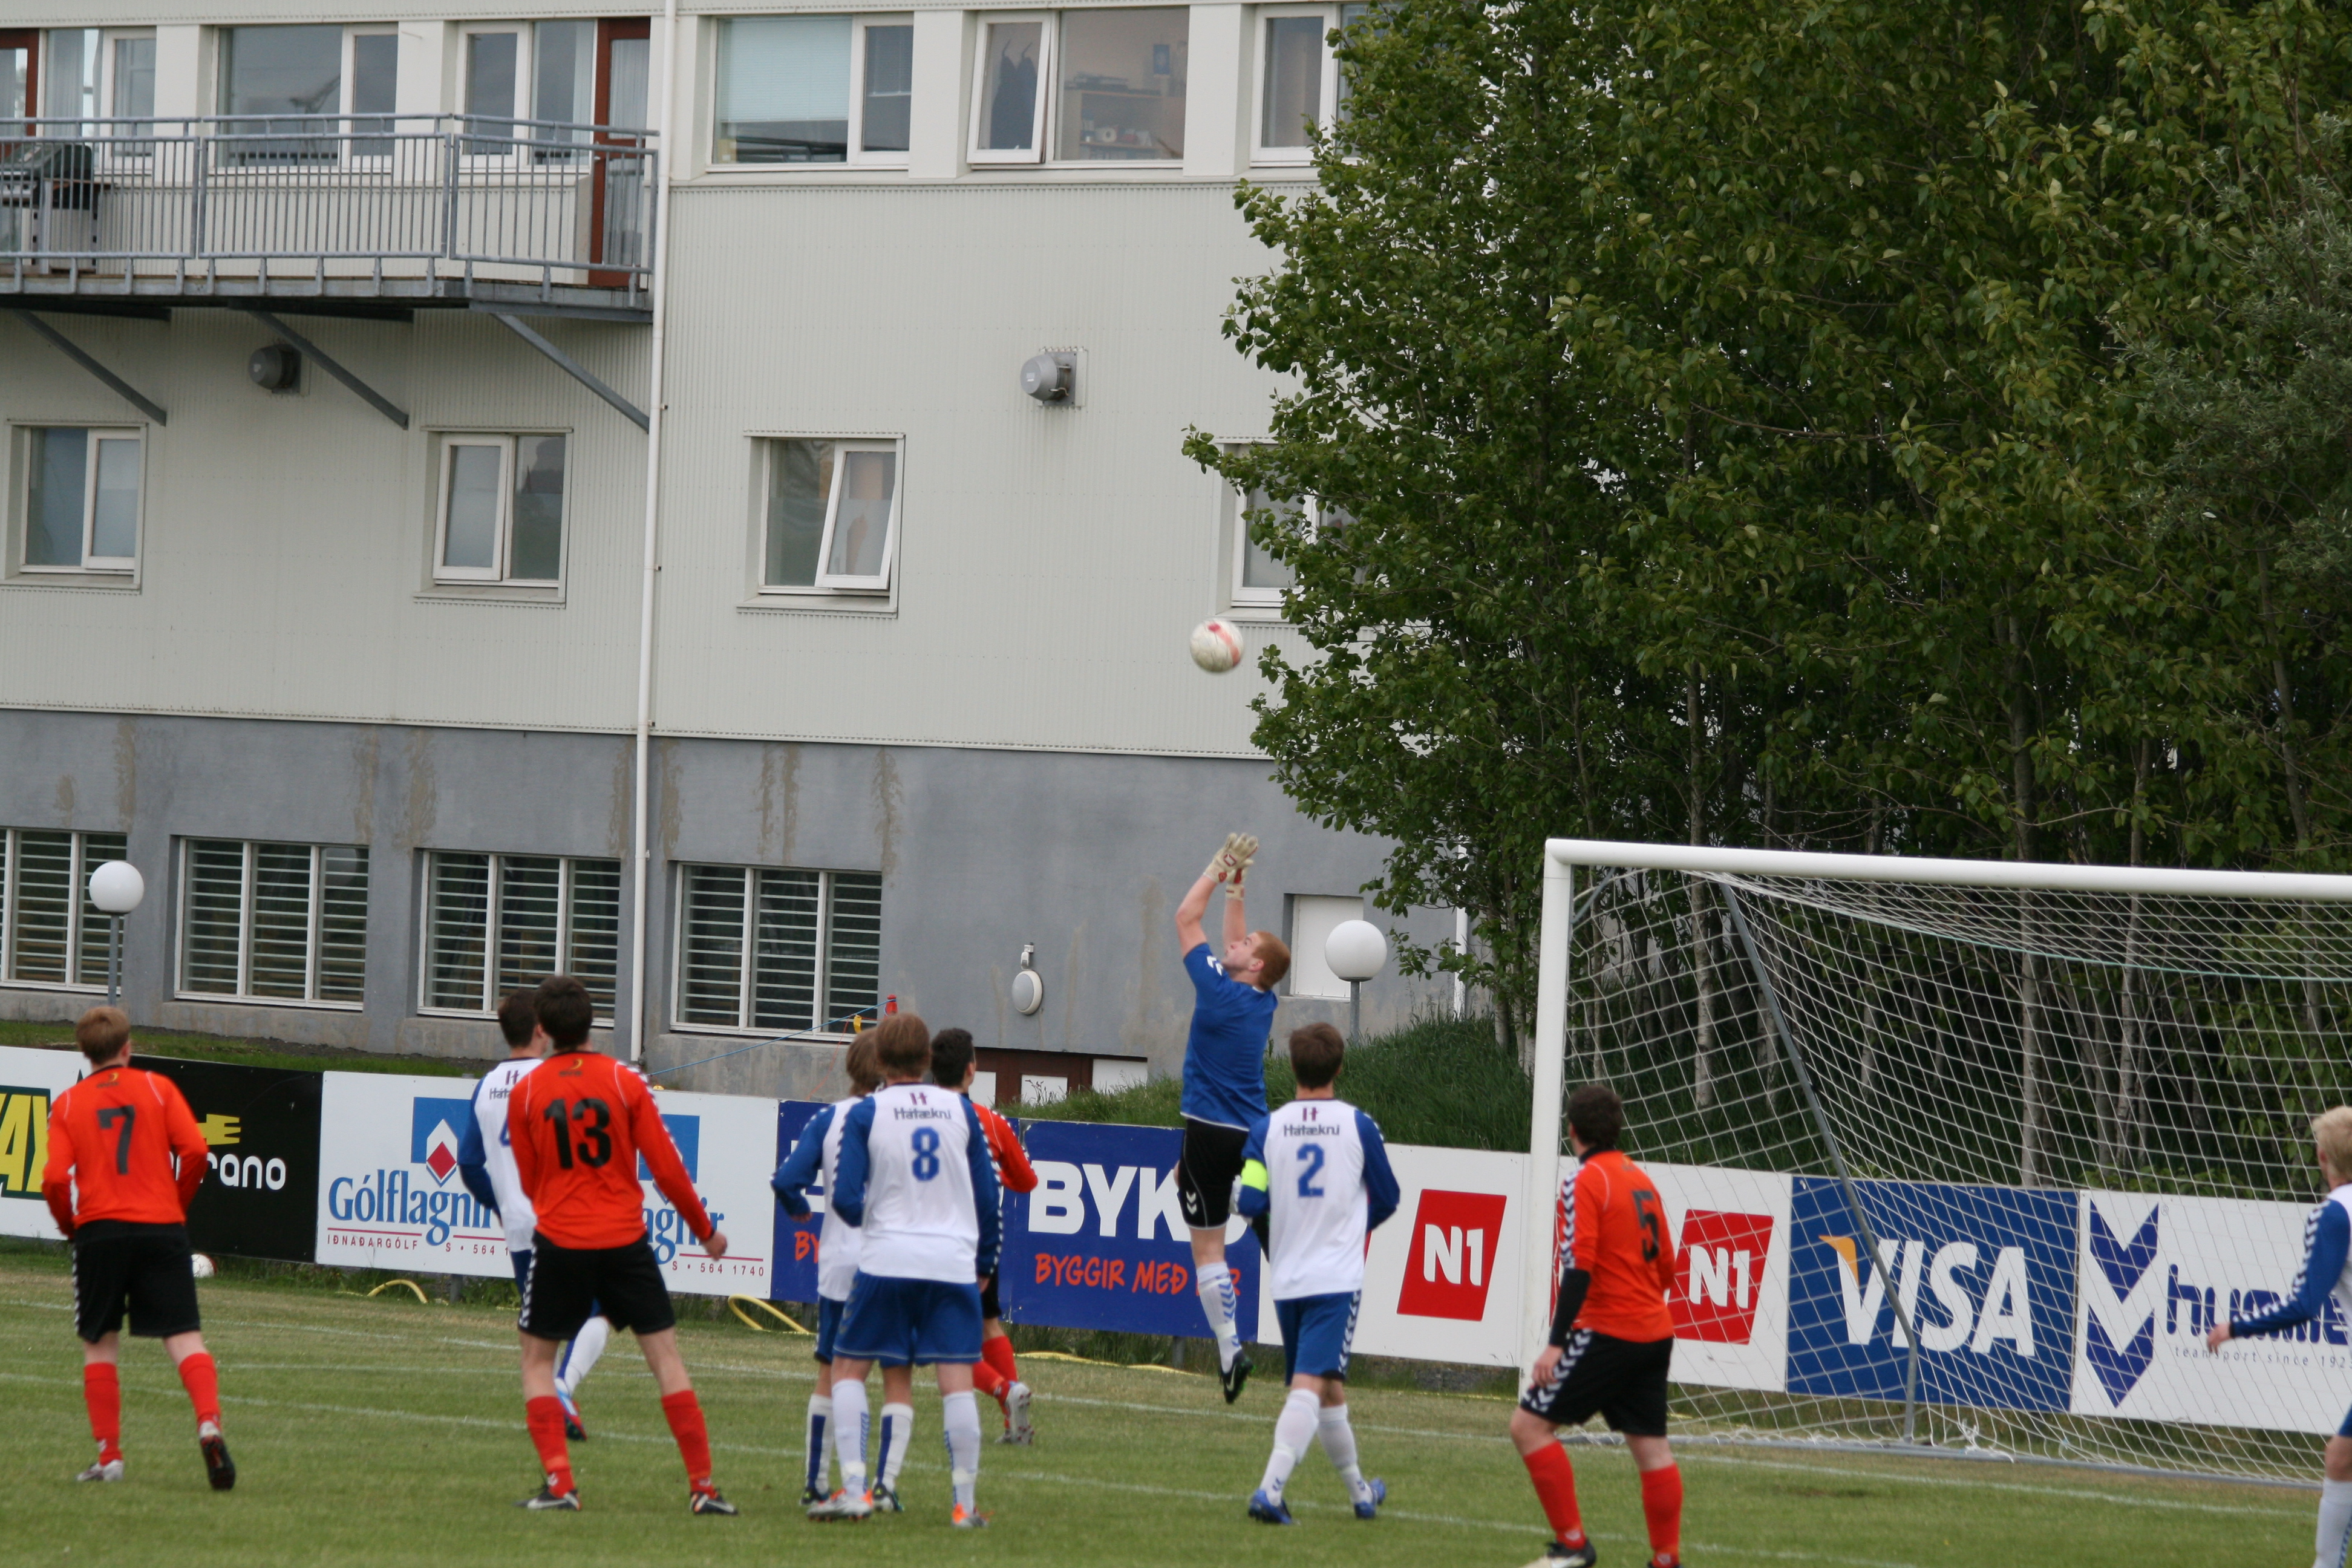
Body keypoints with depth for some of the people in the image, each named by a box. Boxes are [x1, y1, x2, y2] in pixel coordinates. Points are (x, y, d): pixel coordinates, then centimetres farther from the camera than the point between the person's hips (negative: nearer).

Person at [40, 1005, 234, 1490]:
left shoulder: (68, 1104, 8)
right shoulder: (158, 1089, 7)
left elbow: (55, 1179, -3)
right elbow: (194, 1150, -4)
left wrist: (70, 1227, 13)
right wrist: (179, 1202, 11)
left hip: (100, 1228, 0)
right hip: (162, 1230, 0)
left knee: (99, 1343, 12)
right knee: (184, 1337, -4)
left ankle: (109, 1455, 7)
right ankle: (209, 1423, -28)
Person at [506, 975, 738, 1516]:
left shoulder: (525, 1092, 0)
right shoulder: (625, 1081, -3)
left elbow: (529, 1182, 10)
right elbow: (666, 1167, -2)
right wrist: (705, 1230, 11)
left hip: (559, 1243, 0)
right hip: (625, 1242, 0)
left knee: (537, 1359, 13)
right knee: (665, 1355, 6)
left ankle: (559, 1483, -1)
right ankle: (702, 1486, 0)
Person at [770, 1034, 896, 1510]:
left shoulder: (828, 1120, 0)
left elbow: (787, 1180, -6)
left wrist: (799, 1209, 14)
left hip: (839, 1261, 2)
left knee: (832, 1374, 13)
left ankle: (816, 1484, 15)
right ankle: (886, 1483, -7)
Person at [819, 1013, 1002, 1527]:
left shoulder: (866, 1113, -1)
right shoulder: (961, 1110, 7)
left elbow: (846, 1198, -5)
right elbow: (987, 1195, 10)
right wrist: (985, 1262, 21)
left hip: (887, 1258, -2)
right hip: (954, 1262, 2)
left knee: (848, 1369, 10)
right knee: (957, 1381, 0)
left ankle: (854, 1489, -1)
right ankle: (965, 1503, -2)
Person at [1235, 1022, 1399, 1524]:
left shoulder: (1268, 1128, 0)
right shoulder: (1358, 1126, -3)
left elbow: (1250, 1202, -6)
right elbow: (1386, 1199, 7)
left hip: (1287, 1279, 3)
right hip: (1338, 1277, -3)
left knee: (1328, 1389, 18)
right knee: (1311, 1386, -12)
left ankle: (1360, 1492, 32)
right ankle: (1271, 1489, -28)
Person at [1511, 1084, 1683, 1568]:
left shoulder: (1586, 1182, -10)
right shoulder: (1640, 1179, 14)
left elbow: (1578, 1268, -18)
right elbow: (1666, 1264, 18)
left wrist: (1557, 1343, -20)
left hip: (1608, 1333, -8)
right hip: (1656, 1332, 8)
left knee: (1530, 1423, -4)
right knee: (1650, 1445, 10)